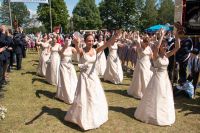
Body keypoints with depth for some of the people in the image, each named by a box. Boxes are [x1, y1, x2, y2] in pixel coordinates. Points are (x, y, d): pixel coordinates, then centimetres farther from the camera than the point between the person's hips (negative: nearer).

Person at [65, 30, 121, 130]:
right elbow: (77, 49, -36)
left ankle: (95, 117, 36)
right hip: (84, 77, -5)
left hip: (93, 76, 5)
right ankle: (84, 118, 27)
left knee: (96, 98, 14)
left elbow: (107, 44, -15)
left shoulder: (95, 51, -1)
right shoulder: (82, 51, -11)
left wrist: (115, 37, -33)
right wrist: (76, 44, -60)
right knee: (84, 98, 4)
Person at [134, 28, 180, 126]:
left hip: (165, 78, 7)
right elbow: (156, 47, -35)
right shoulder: (156, 55, -14)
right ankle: (153, 114, 22)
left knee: (165, 98, 18)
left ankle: (164, 115, 37)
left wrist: (177, 35, -13)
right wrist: (162, 35, -29)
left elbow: (177, 47, -4)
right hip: (157, 78, -6)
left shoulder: (167, 55, 2)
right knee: (155, 97, 4)